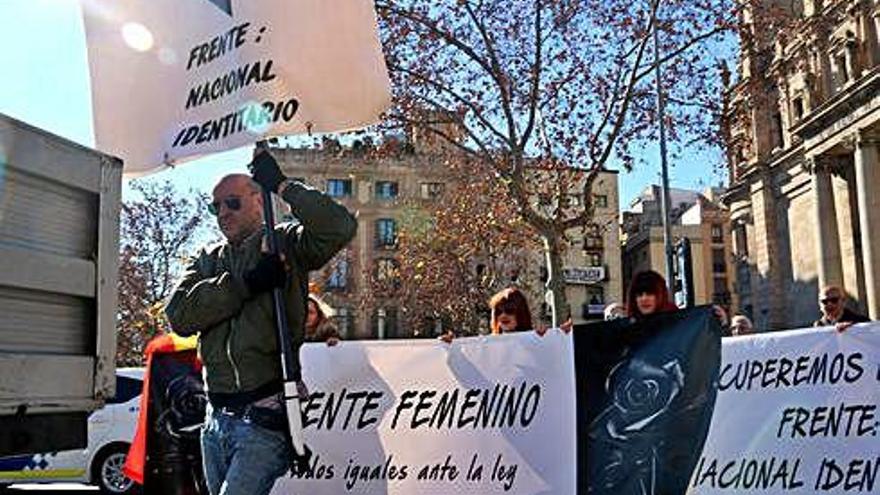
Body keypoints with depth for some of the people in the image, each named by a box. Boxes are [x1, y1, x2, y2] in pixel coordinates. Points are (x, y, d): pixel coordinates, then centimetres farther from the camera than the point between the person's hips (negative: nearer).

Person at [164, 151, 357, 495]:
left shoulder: (284, 245, 1)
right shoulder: (208, 259, 16)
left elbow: (340, 228, -19)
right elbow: (179, 315, -2)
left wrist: (282, 185, -13)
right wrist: (246, 283, -14)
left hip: (265, 418, -7)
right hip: (215, 418, 7)